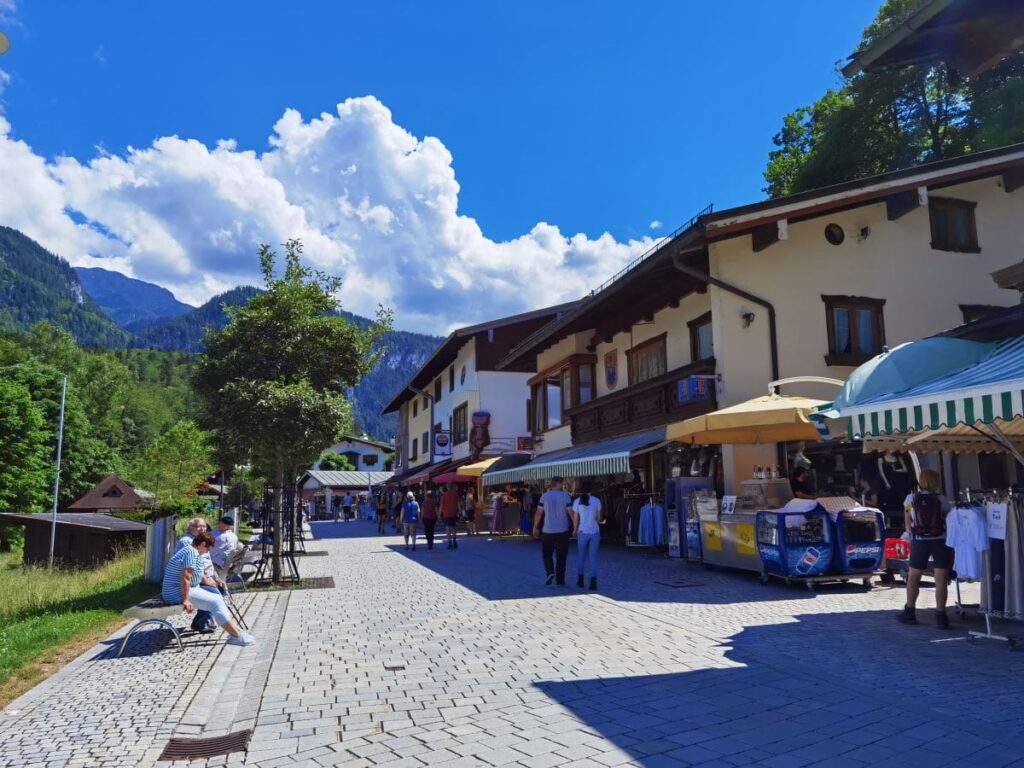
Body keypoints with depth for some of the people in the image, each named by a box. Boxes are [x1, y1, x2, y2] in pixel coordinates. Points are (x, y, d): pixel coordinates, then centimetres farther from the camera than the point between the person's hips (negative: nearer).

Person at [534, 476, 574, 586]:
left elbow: (539, 513, -1)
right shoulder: (566, 496, -4)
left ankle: (550, 572, -9)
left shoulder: (545, 496, -2)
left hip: (548, 531, 0)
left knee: (547, 554, 14)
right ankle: (560, 580, 10)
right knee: (561, 557, 9)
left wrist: (535, 527, 9)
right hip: (562, 531, 0)